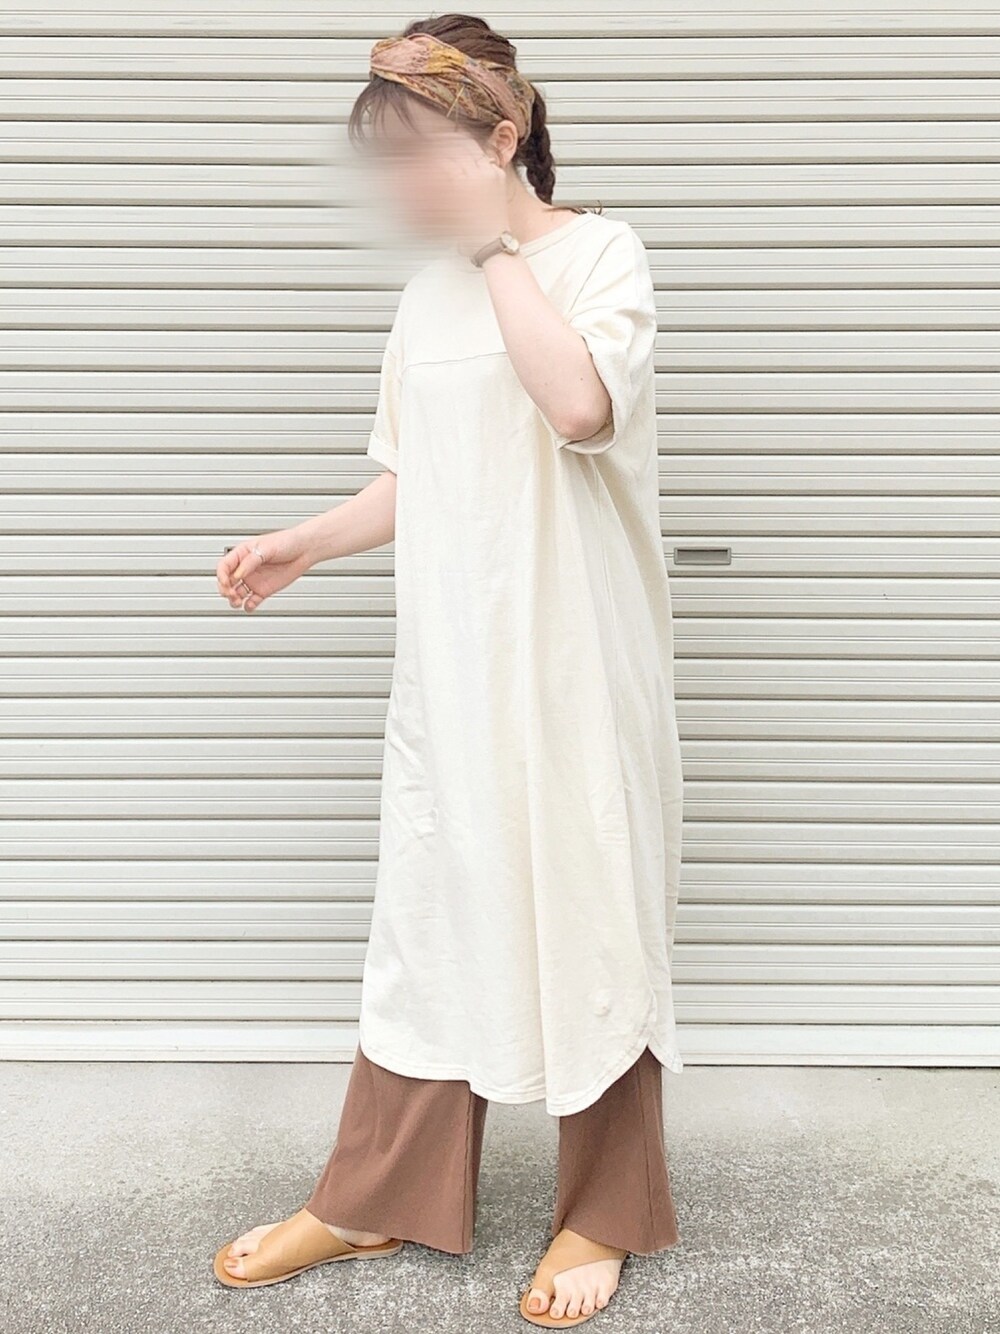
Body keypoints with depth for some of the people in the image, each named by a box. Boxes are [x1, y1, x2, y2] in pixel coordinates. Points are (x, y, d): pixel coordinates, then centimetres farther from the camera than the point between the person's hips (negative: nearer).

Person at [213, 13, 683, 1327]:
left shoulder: (600, 251, -6)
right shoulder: (426, 293, 10)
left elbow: (581, 402, -27)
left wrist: (497, 239, -20)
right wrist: (303, 543, 5)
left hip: (575, 664, -5)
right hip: (451, 664, 6)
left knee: (587, 913, 5)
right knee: (428, 912, 12)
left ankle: (603, 1215, 24)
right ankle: (375, 1203, 27)